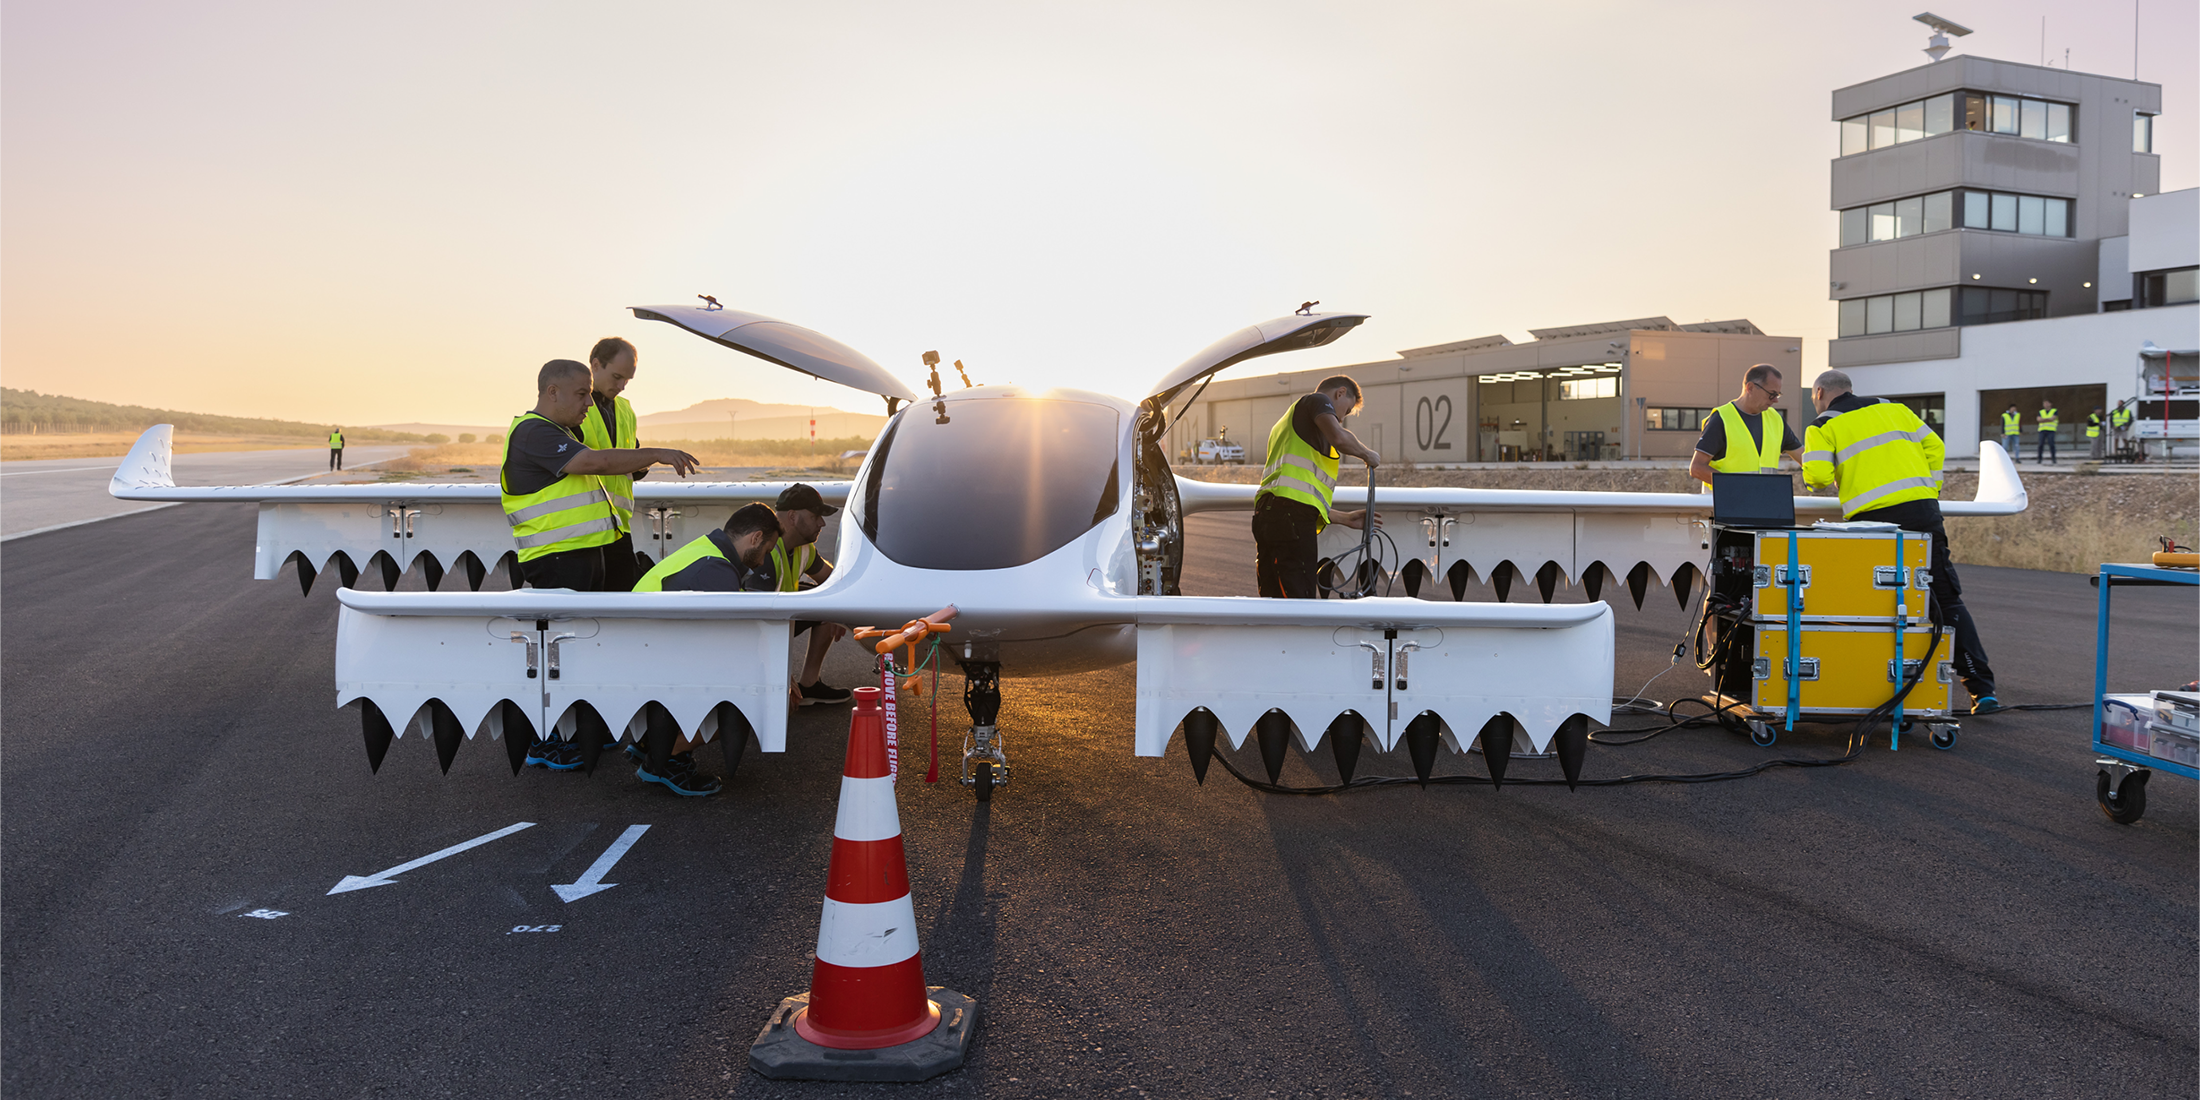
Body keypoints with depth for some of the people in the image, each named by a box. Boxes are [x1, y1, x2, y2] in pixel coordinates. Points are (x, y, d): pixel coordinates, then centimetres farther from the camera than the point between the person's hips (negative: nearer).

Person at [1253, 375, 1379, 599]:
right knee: (1299, 605, -13)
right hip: (1292, 516, -9)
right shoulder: (1318, 400, 10)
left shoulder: (1286, 421, 36)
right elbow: (1339, 438, -13)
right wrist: (1367, 454, 7)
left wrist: (1345, 519, 34)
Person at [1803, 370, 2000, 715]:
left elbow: (1817, 475, -5)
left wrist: (1823, 481, 17)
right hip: (1922, 510, 4)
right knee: (1948, 601, 8)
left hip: (1874, 518, -3)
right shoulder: (1893, 408, 21)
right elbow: (1934, 446, 18)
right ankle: (1981, 690, 6)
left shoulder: (1823, 427, 8)